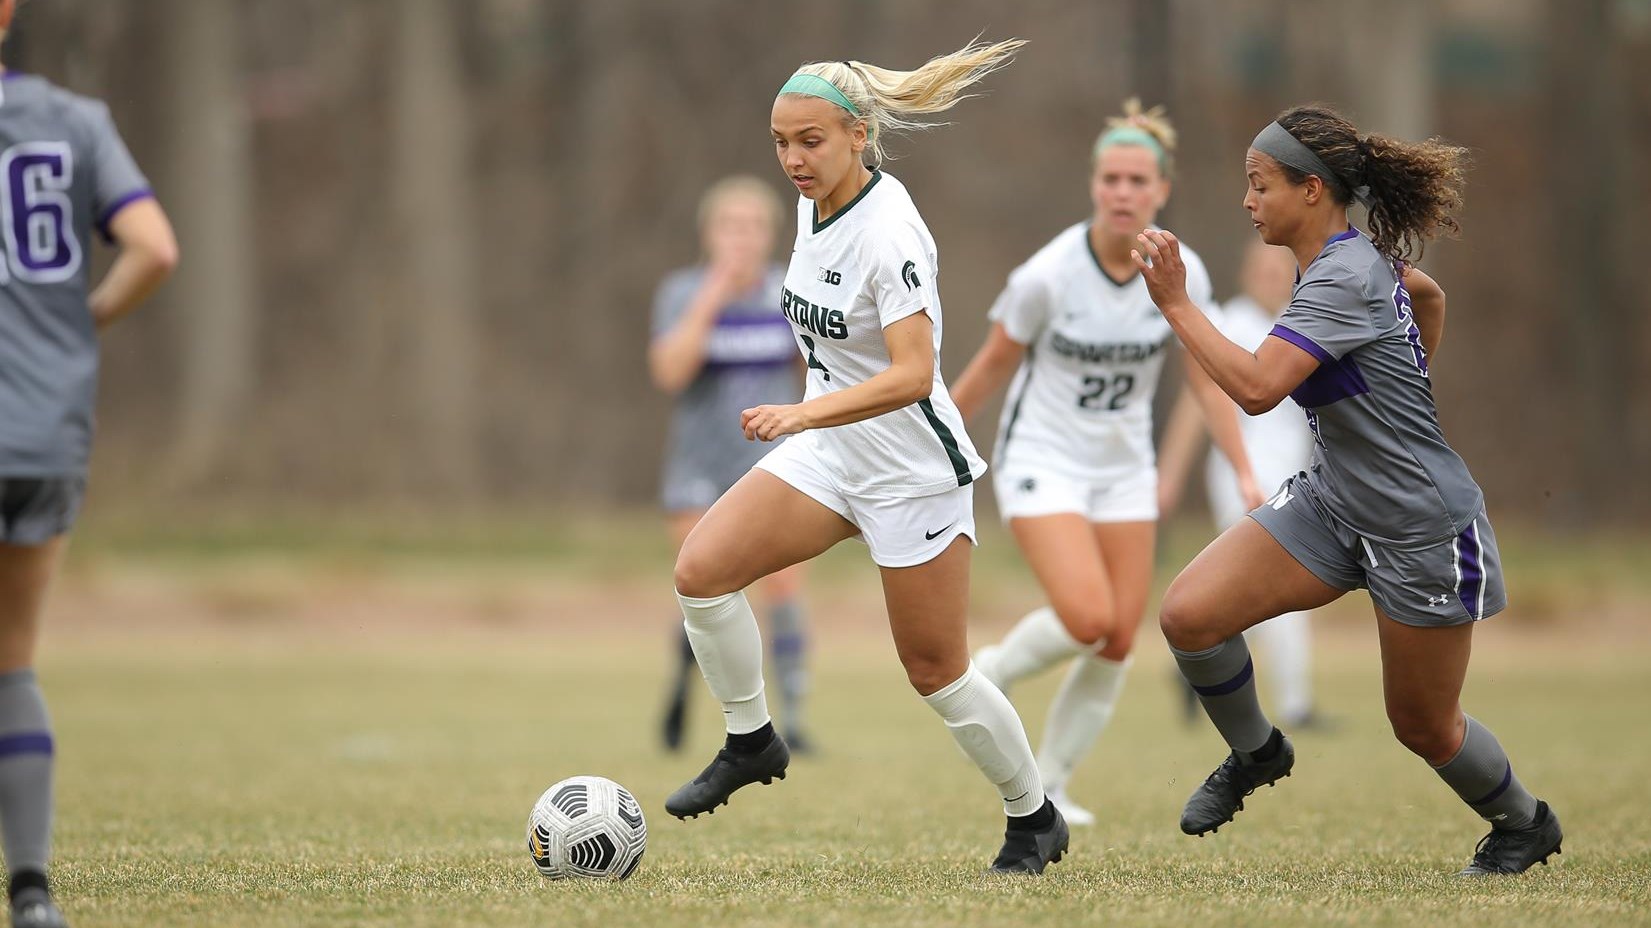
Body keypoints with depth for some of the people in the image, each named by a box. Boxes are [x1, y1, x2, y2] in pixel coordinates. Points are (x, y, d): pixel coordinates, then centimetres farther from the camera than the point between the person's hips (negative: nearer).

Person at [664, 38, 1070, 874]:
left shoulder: (889, 233, -24)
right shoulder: (815, 202, 1)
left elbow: (912, 375, -33)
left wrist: (804, 413, -45)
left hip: (913, 471, -7)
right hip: (829, 456, 7)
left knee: (935, 670, 3)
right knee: (701, 569, -12)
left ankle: (1034, 819, 23)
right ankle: (750, 744, 6)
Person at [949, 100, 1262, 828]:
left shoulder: (1181, 274, -8)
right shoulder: (1049, 275, -19)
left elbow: (1206, 379, 1)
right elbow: (992, 365, -5)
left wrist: (1245, 473, -6)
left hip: (1123, 468, 4)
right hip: (1042, 461, -4)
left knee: (1118, 642, -1)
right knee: (1088, 617, -22)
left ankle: (1047, 789, 15)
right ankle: (993, 672, 9)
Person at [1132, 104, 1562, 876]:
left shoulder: (1342, 279, -25)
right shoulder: (1351, 257, 3)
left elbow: (1255, 387, -36)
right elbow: (1429, 295, 24)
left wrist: (1175, 302, -30)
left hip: (1422, 530, -8)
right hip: (1334, 505, 8)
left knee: (1423, 725, 8)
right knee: (1189, 614, -10)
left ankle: (1523, 824, 37)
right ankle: (1254, 754, 15)